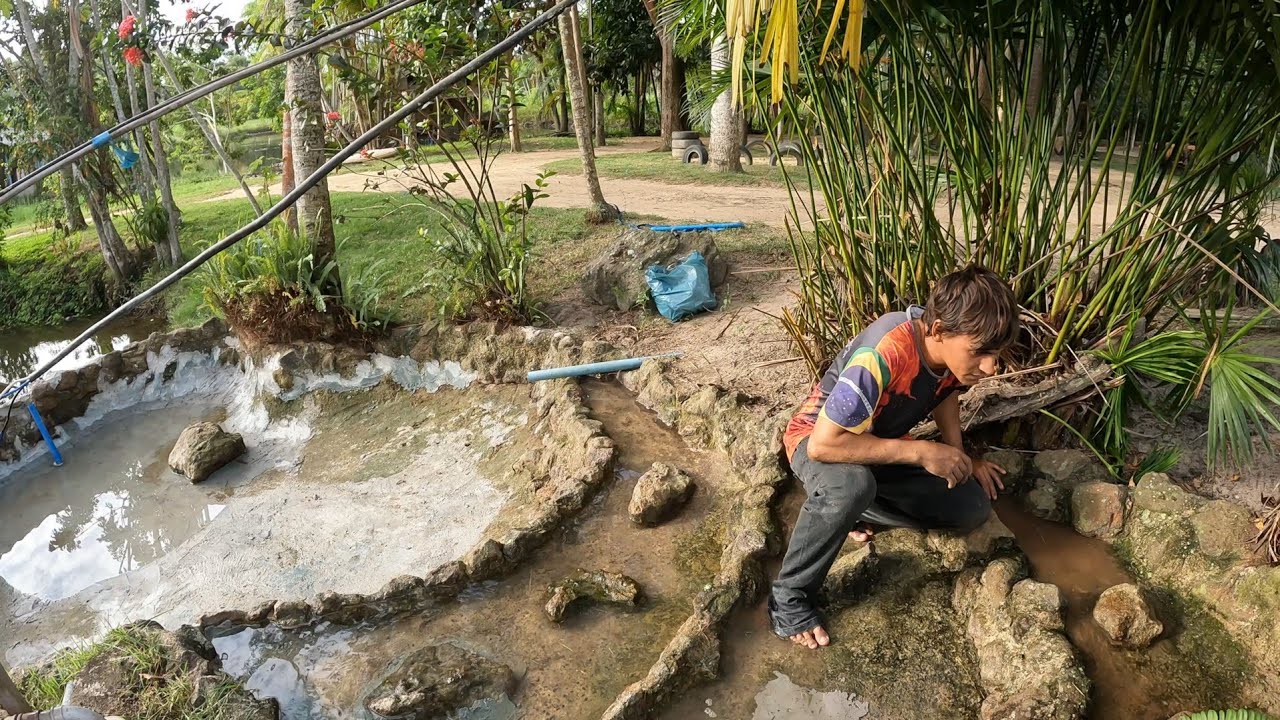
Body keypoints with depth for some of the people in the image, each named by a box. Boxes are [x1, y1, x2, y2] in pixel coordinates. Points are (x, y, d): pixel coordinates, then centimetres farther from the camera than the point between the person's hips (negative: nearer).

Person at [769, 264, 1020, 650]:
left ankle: (851, 509, 11)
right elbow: (824, 444, -38)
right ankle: (788, 599, -19)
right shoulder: (881, 357, -39)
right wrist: (920, 452, -32)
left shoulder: (954, 343, -16)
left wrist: (959, 459, -2)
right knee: (851, 485, -41)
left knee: (972, 508, -5)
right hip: (819, 439, -7)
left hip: (883, 443, 7)